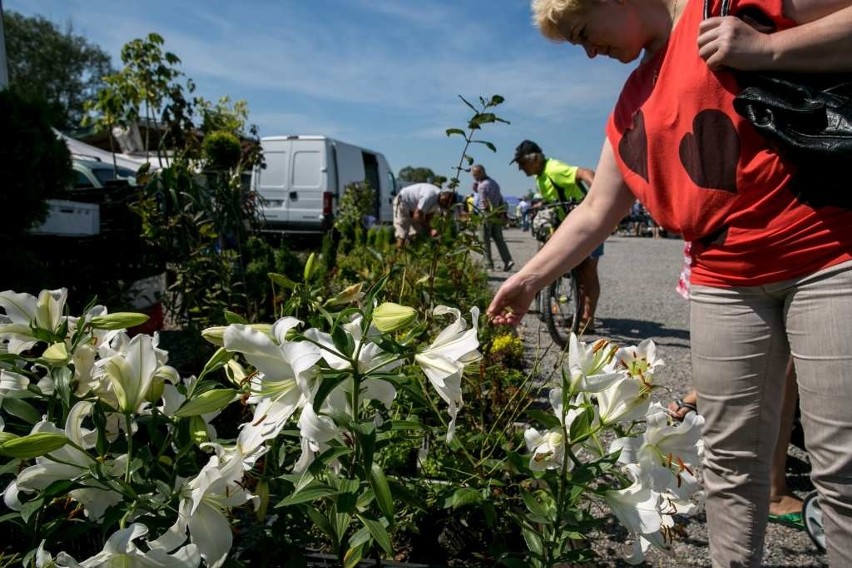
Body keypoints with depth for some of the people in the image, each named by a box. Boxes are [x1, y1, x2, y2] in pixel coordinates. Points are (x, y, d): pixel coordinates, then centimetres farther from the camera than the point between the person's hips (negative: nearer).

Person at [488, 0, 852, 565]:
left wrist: (768, 49, -18)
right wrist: (529, 279, 14)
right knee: (731, 462, 9)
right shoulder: (630, 110, 14)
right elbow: (595, 213, 16)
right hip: (724, 283, 6)